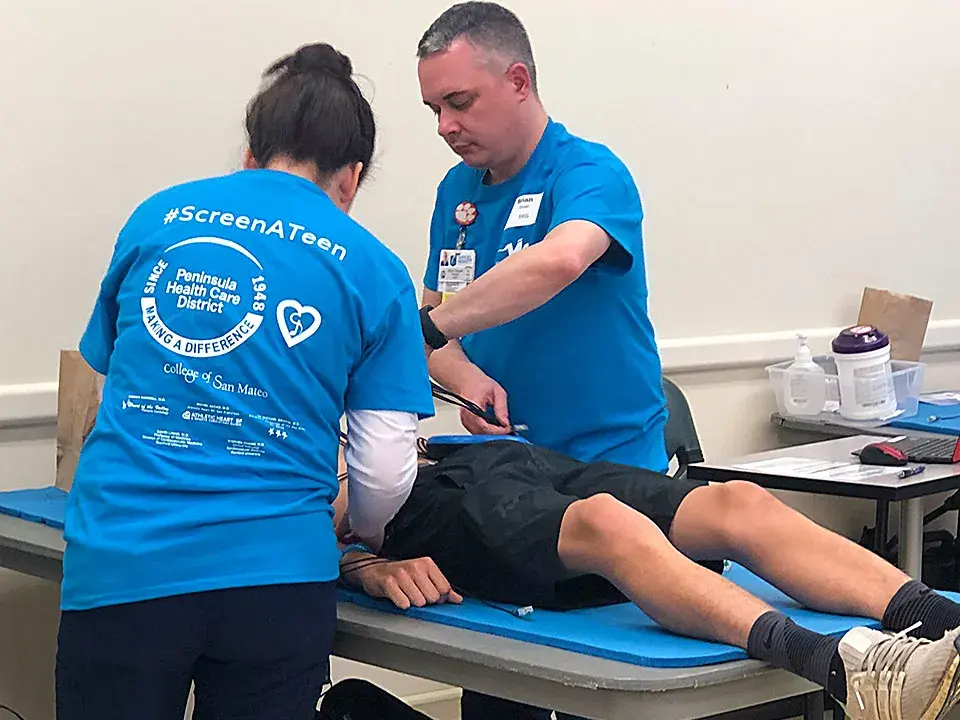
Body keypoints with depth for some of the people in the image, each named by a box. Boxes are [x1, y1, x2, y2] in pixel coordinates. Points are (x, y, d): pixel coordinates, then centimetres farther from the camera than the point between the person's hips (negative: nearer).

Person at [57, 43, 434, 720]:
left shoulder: (158, 216, 10)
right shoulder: (374, 270, 5)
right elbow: (384, 475, 2)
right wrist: (364, 535, 25)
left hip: (118, 566, 1)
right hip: (277, 574, -1)